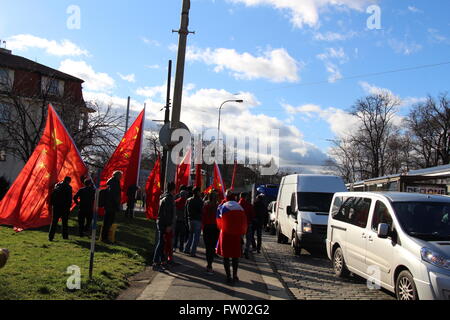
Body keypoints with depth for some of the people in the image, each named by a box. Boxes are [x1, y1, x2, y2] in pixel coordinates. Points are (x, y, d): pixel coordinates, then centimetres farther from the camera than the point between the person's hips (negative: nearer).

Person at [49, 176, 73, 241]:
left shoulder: (57, 185, 9)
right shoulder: (68, 187, -6)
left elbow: (52, 196, 10)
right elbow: (69, 198, -10)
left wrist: (52, 204, 12)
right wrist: (69, 205, -3)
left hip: (56, 206, 4)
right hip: (64, 206, -4)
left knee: (54, 222, 6)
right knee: (65, 221, 8)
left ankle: (51, 236, 0)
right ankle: (65, 236, 13)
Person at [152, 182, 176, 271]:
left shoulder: (165, 197, 15)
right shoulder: (168, 198, -15)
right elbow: (167, 213, -20)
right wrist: (168, 225, -21)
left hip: (160, 222, 10)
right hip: (164, 223, -10)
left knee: (160, 243, 15)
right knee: (160, 243, -7)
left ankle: (159, 261, 23)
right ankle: (156, 263, -5)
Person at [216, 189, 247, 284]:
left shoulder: (223, 206, -5)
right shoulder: (239, 207, 1)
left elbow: (219, 220, 9)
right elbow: (244, 222, 5)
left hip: (225, 234, -2)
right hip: (237, 235, 2)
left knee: (226, 256, 5)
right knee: (235, 255, 13)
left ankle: (228, 277, 2)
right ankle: (235, 276, 18)